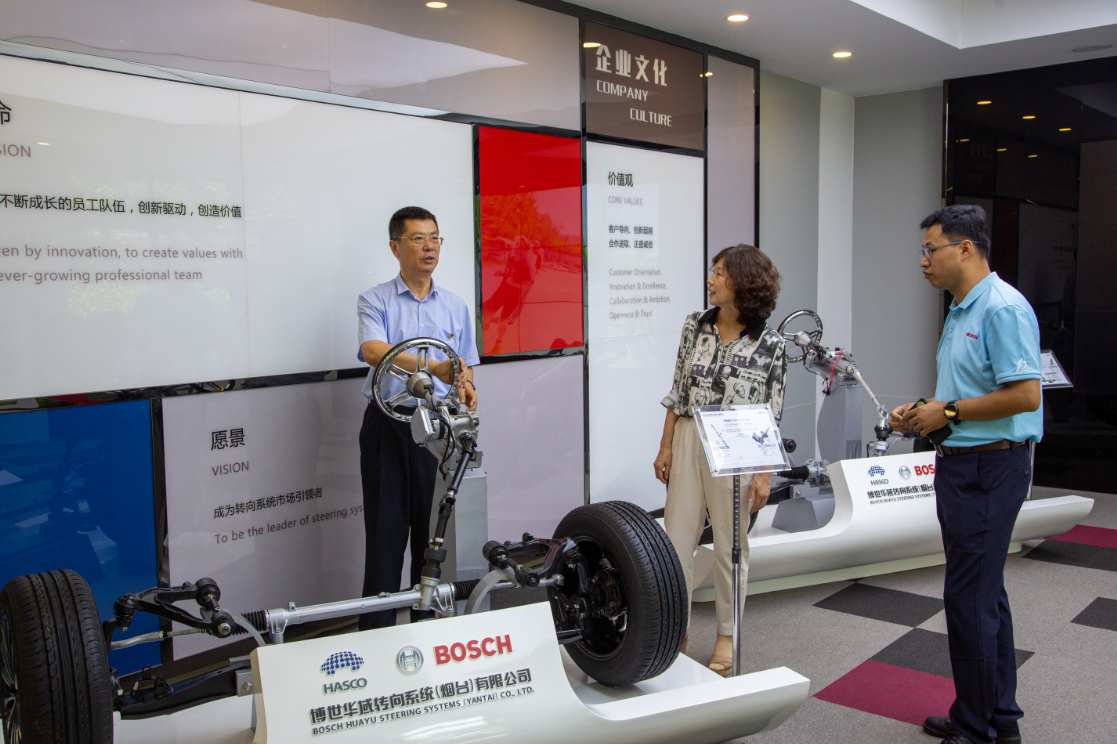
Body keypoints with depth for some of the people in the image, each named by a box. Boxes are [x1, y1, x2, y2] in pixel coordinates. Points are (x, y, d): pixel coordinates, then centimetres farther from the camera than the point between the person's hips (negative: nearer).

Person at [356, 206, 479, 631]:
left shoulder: (456, 306, 14)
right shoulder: (374, 301, 1)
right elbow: (374, 351, -19)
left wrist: (465, 389, -6)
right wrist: (434, 367, -34)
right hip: (388, 425, -3)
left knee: (434, 530, 8)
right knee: (386, 531, -1)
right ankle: (376, 634, 8)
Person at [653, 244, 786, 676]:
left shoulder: (770, 344, -7)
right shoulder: (695, 327, 3)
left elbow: (772, 417, -4)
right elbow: (677, 393, 8)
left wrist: (765, 474, -7)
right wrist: (665, 447, 7)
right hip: (689, 442, 3)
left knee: (730, 546, 7)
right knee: (676, 539, 5)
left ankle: (727, 636, 25)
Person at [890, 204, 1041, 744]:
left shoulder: (1003, 309, -16)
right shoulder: (960, 311, 16)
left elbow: (1025, 394, -23)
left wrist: (949, 412, -16)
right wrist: (922, 411, 8)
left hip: (989, 469, -11)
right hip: (961, 463, 11)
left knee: (970, 598, -5)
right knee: (985, 593, 16)